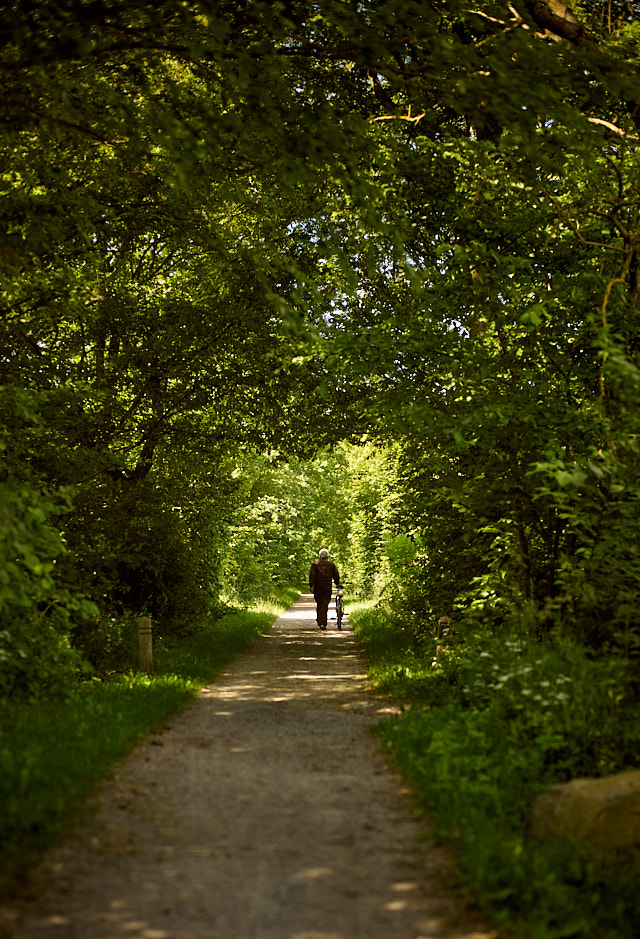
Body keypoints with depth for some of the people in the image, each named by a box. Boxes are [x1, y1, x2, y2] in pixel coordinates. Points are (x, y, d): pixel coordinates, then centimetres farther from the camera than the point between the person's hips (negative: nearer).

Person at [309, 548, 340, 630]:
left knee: (319, 604, 13)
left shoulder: (315, 564, 1)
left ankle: (319, 621, 15)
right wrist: (337, 584, 21)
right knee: (325, 605, -1)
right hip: (327, 587, 0)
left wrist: (311, 585, -5)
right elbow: (336, 575, 7)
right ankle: (323, 623, -10)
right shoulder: (331, 564, 5)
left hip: (318, 587, 0)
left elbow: (312, 575, -6)